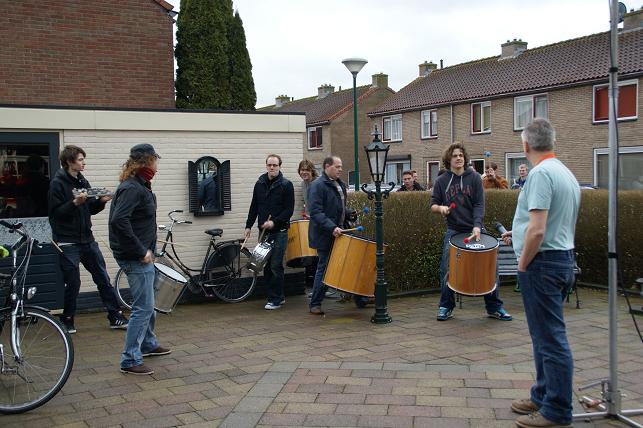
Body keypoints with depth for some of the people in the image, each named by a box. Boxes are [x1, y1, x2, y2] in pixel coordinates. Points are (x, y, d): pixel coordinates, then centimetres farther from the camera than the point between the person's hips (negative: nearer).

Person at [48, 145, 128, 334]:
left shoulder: (82, 181, 12)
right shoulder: (57, 183, -9)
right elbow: (55, 212, -15)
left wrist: (101, 201, -3)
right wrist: (75, 202, -26)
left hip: (87, 239, 7)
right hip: (68, 242, -7)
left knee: (103, 278, 6)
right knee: (72, 283, 0)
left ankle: (116, 317, 12)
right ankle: (67, 320, 18)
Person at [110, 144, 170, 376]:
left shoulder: (139, 186, 11)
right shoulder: (132, 188, -19)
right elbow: (119, 220, -30)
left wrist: (146, 248, 9)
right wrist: (141, 251, -25)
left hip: (141, 256, 10)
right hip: (136, 258, -10)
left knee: (147, 304, 23)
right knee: (143, 307, -6)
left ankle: (148, 344, 40)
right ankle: (130, 360, 0)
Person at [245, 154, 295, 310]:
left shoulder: (286, 185, -5)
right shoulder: (260, 184, 11)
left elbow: (289, 210, -8)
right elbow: (254, 207, 15)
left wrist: (274, 222, -18)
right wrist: (248, 226, 10)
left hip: (279, 231, -5)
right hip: (263, 232, 5)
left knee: (276, 266, -6)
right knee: (266, 266, 7)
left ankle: (275, 299, 3)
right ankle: (279, 296, 18)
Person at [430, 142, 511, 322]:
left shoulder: (474, 177, -1)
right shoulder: (442, 181, 3)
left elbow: (479, 204, -6)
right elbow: (433, 205, 6)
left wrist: (477, 226, -20)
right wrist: (440, 208, -18)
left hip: (475, 229, 0)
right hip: (453, 231, 0)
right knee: (447, 270, -4)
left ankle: (494, 308, 13)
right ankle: (446, 307, 11)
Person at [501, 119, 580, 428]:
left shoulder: (541, 174, -17)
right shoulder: (566, 173, 13)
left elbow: (538, 230, -24)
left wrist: (523, 264, -13)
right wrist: (519, 235, 29)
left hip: (543, 263, -10)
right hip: (564, 259, 10)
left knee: (550, 338, -3)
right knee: (546, 334, 18)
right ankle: (543, 397, 28)